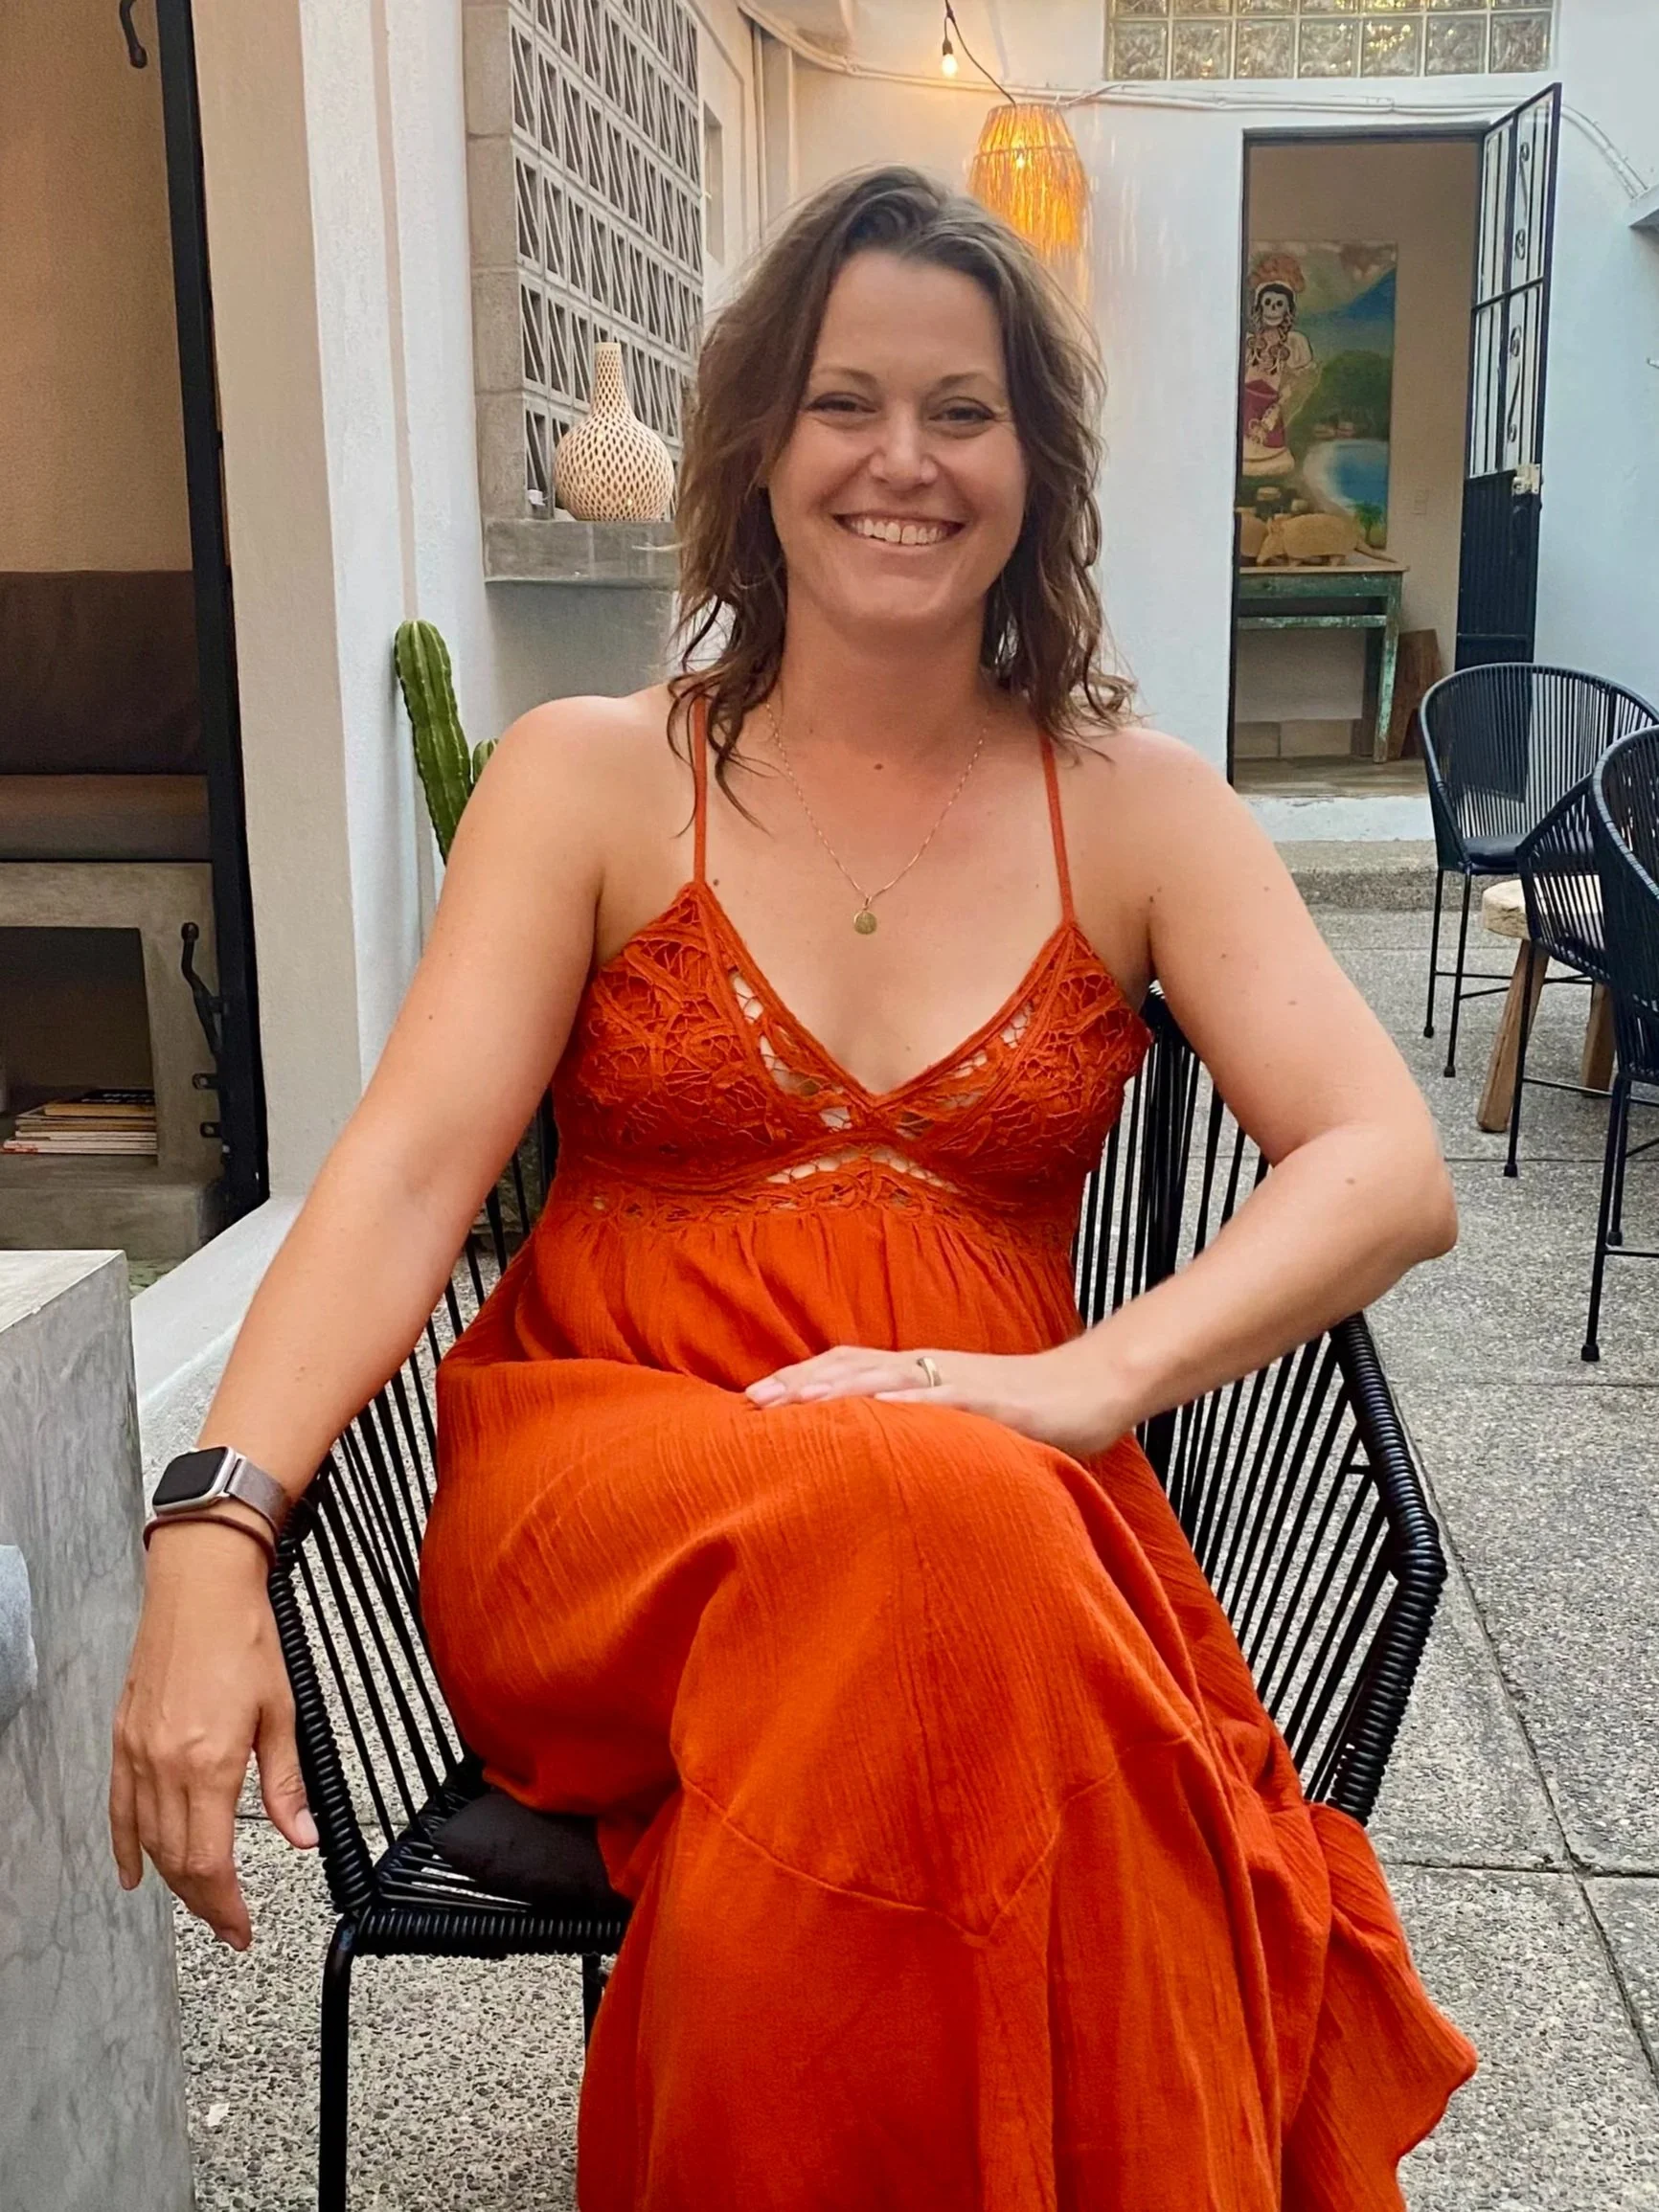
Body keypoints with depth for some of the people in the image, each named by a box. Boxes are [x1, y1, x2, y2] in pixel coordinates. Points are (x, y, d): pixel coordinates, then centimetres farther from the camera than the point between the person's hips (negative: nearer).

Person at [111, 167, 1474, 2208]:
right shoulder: (592, 777, 6)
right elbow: (410, 1164, -5)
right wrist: (209, 1540, -21)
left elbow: (1389, 1172, -3)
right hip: (593, 1494, -1)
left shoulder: (1140, 814, 8)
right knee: (919, 1527, -35)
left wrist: (1090, 1377, -21)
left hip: (1005, 1493, 1)